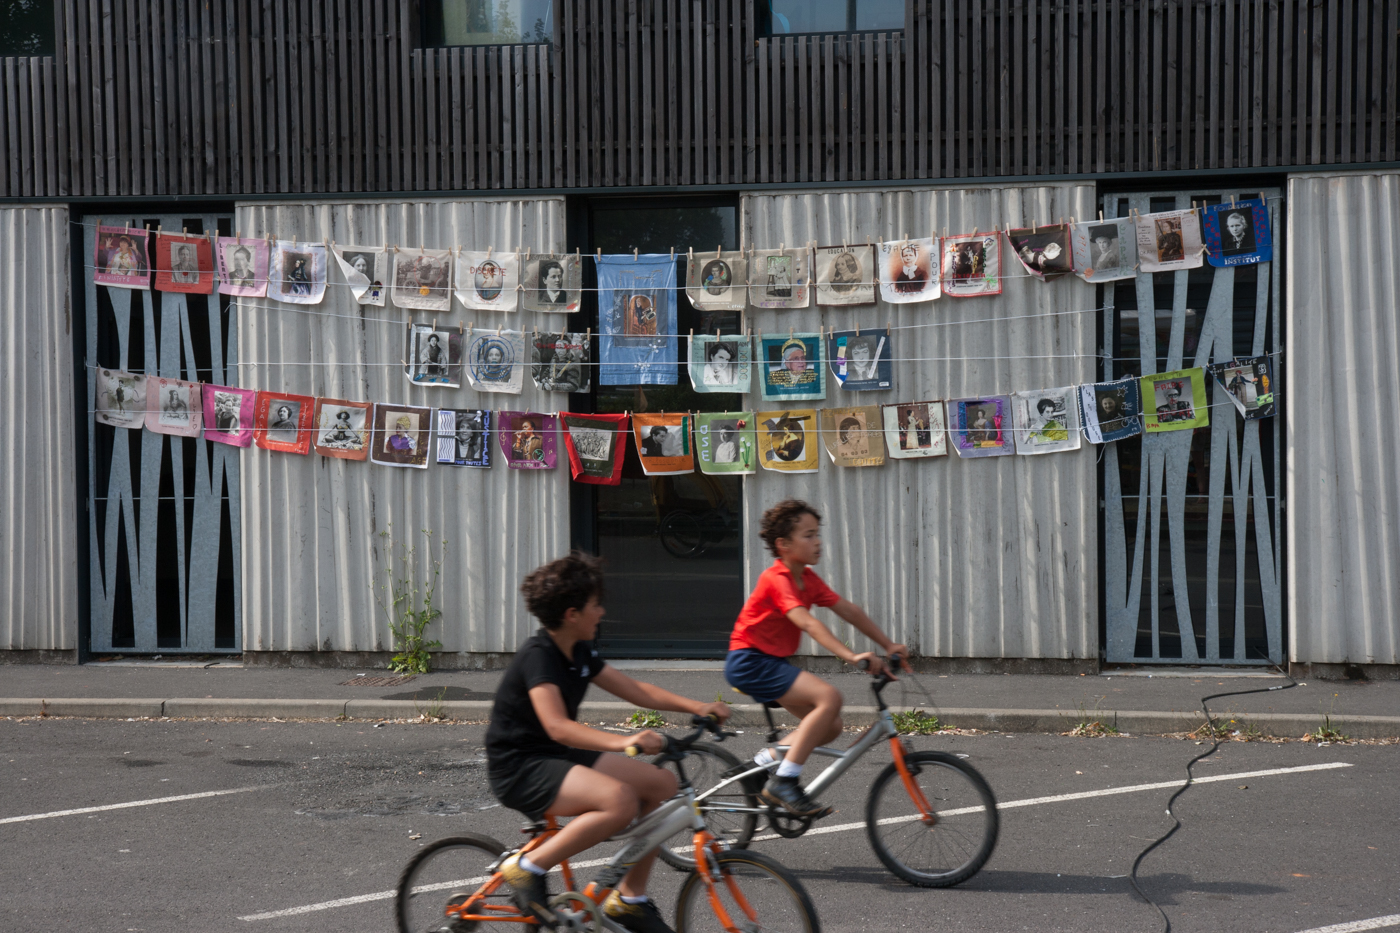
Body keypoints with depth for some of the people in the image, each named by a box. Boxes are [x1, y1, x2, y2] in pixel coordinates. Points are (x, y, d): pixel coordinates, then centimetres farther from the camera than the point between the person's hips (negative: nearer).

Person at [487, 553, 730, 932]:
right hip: (518, 769, -10)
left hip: (557, 758, 10)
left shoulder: (581, 652, 7)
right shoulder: (538, 655, -21)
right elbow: (557, 726, -34)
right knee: (620, 799, -31)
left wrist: (697, 707, 1)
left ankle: (630, 899, 8)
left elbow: (636, 690, 13)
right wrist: (622, 742, -46)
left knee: (661, 783, 0)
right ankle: (528, 868, -16)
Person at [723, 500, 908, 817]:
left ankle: (761, 763, 14)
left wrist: (888, 645, 3)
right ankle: (783, 782, -21)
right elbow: (808, 623, -32)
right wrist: (851, 656, -41)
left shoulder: (808, 579, 8)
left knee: (831, 726, 2)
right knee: (829, 697, -24)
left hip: (771, 661, 9)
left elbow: (850, 611, 9)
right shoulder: (777, 579, -20)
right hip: (749, 662, -9)